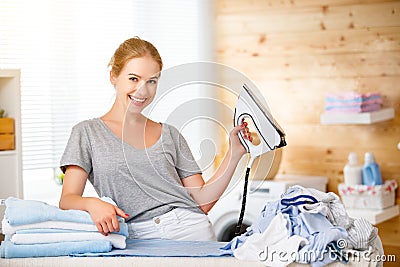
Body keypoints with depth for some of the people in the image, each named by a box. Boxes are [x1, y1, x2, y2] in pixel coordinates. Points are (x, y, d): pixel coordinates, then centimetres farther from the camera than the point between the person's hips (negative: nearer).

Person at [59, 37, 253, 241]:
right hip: (139, 237, -2)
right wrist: (92, 204, -21)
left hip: (191, 228, 3)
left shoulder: (170, 135, 18)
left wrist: (234, 153, 3)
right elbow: (67, 201, 1)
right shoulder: (87, 132, 10)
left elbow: (202, 202, 12)